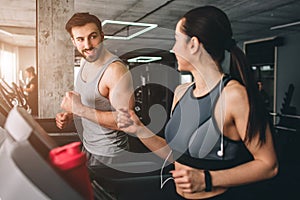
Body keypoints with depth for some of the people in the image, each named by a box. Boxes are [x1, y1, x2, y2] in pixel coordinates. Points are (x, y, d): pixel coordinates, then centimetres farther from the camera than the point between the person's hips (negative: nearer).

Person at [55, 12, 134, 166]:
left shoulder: (115, 70, -26)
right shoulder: (85, 61, 1)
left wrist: (80, 109, -31)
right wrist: (70, 115, -2)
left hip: (107, 155, -8)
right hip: (87, 146, 8)